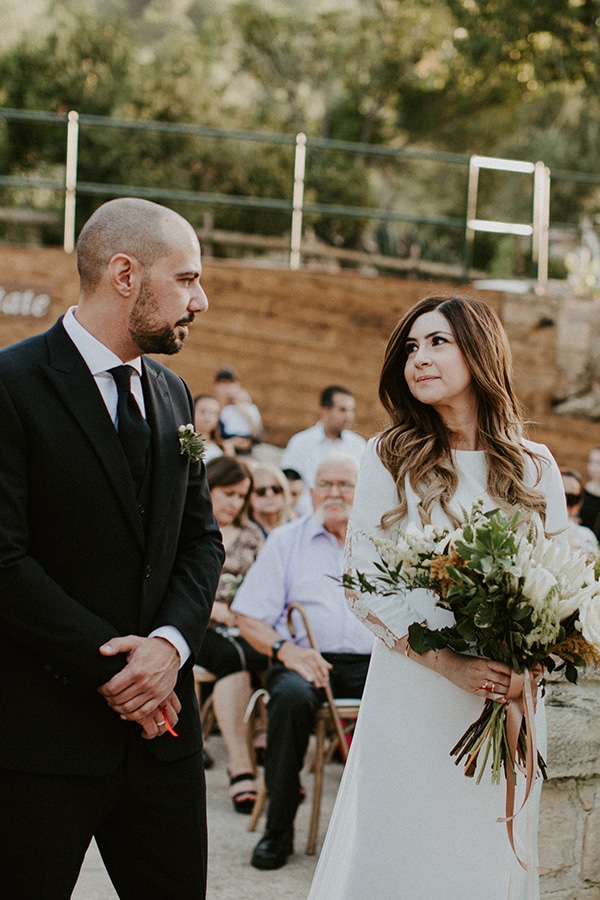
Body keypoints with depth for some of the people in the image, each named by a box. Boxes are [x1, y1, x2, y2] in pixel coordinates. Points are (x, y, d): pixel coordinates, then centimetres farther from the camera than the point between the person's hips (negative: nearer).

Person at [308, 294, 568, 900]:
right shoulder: (391, 457, -1)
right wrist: (450, 664, -16)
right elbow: (362, 584, -6)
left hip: (510, 700, 2)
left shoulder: (535, 467, 6)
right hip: (412, 693, -2)